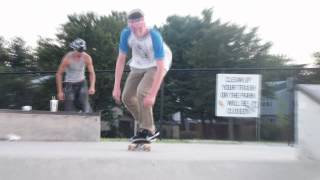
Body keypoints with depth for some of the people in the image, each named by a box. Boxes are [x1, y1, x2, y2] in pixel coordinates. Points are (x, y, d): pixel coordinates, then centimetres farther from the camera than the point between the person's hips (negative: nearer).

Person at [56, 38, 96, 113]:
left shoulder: (87, 57, -11)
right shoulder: (67, 58, -18)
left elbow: (92, 73, -2)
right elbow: (59, 74, -10)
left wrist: (92, 87, -18)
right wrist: (60, 91, -12)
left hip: (82, 83, 2)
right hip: (70, 85, -2)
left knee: (84, 104, -18)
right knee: (70, 110, -3)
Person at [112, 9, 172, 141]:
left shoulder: (154, 36, -34)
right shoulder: (126, 34, -22)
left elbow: (160, 68, -35)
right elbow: (121, 59, -14)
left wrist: (152, 95, -39)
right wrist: (116, 87, -18)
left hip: (156, 65, -5)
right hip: (138, 66, 5)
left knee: (142, 92, -25)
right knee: (127, 97, -1)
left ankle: (148, 131, -9)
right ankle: (143, 125, 20)